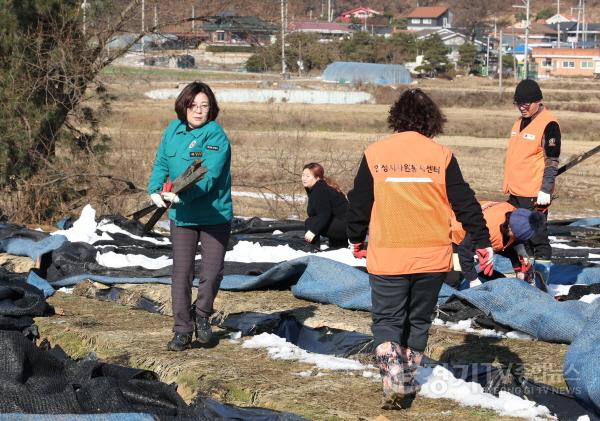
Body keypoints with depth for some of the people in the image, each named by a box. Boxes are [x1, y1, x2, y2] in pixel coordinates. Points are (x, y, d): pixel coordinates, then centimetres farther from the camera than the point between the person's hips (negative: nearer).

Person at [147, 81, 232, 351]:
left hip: (214, 215, -3)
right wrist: (155, 190, -12)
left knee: (212, 273, 3)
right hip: (181, 216, 3)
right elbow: (161, 164, 7)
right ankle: (182, 330, 9)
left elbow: (208, 177, -25)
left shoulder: (217, 138, -15)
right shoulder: (173, 131, 2)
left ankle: (201, 314, 29)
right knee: (181, 273, 2)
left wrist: (181, 196, -35)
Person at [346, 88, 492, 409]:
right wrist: (483, 242, 8)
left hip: (387, 257, -1)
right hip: (433, 257, 1)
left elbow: (358, 202, 5)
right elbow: (465, 203, -1)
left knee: (387, 321, 7)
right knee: (418, 321, 18)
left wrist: (356, 239, 20)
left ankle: (394, 382, -12)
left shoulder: (375, 154, -2)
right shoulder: (441, 155, -3)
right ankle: (407, 383, 24)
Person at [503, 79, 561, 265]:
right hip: (516, 191, 9)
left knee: (537, 234, -6)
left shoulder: (548, 124, -12)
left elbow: (552, 161, -14)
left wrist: (545, 190, -17)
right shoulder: (520, 122, 15)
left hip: (535, 194, -9)